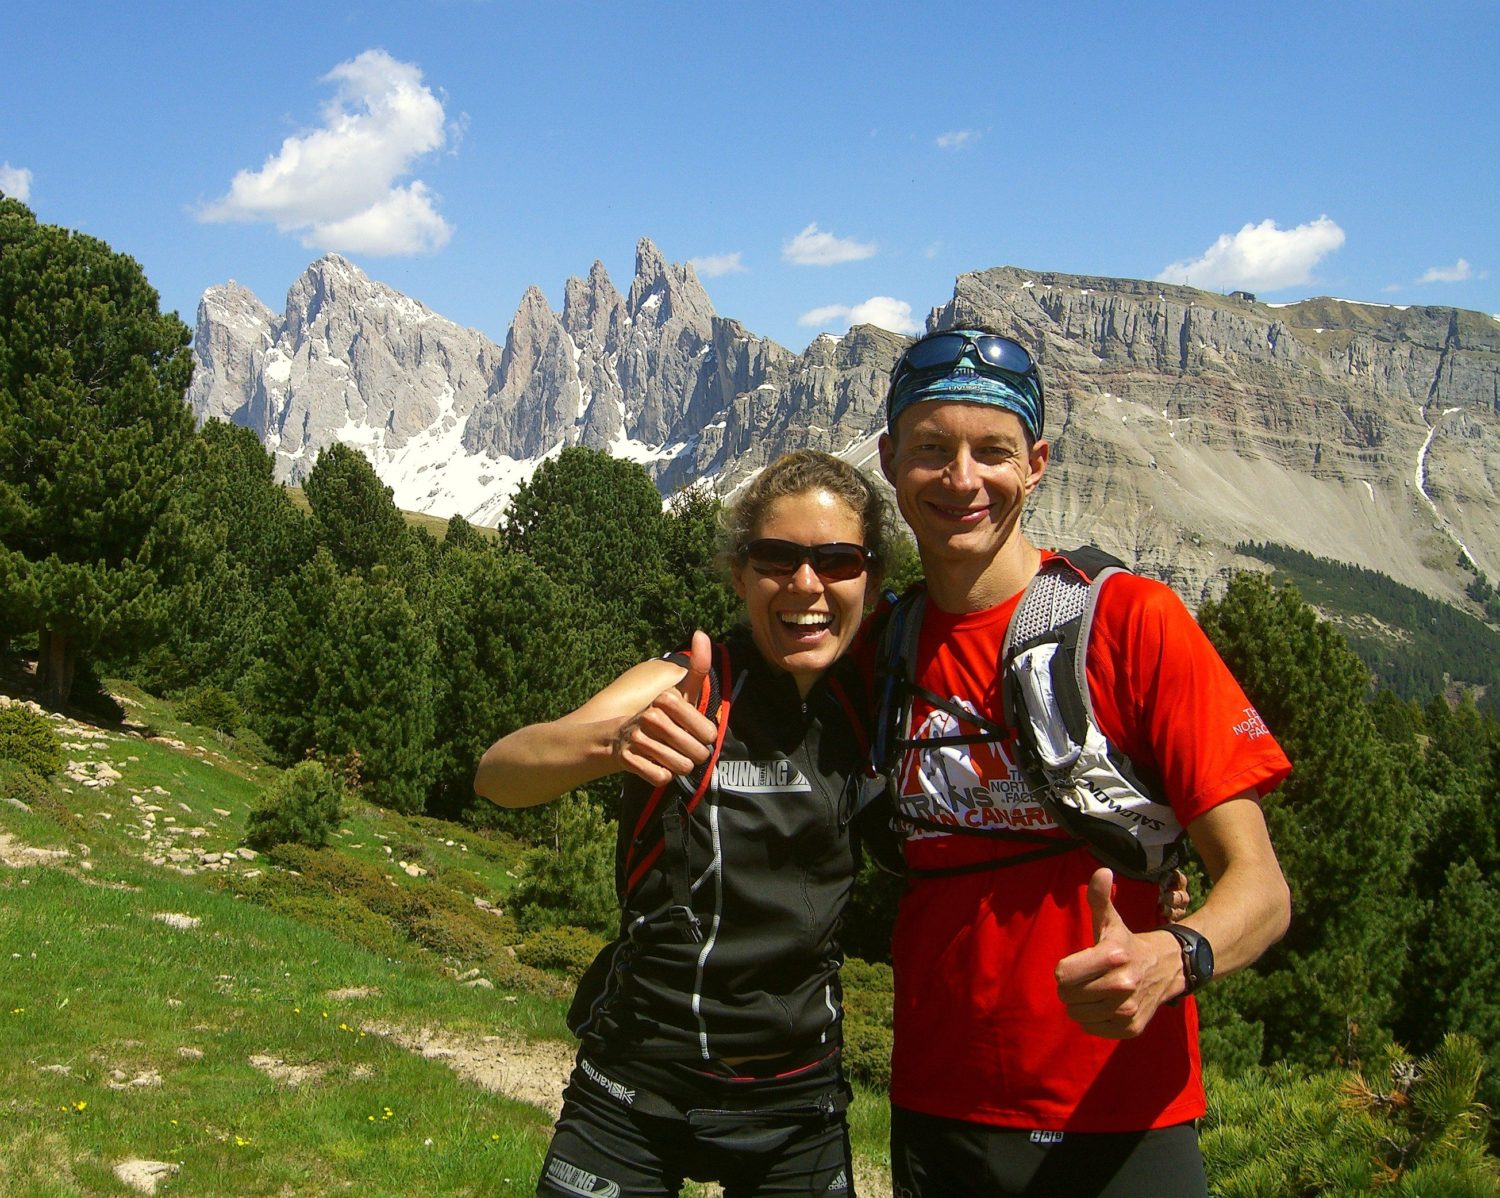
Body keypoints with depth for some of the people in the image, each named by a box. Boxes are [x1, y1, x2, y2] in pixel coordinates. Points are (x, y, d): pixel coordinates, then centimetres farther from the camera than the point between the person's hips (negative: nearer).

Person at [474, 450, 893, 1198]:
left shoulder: (866, 713, -1)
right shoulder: (681, 688, -13)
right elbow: (499, 776, -29)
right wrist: (614, 742, -48)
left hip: (799, 1106, 3)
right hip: (638, 1095, -3)